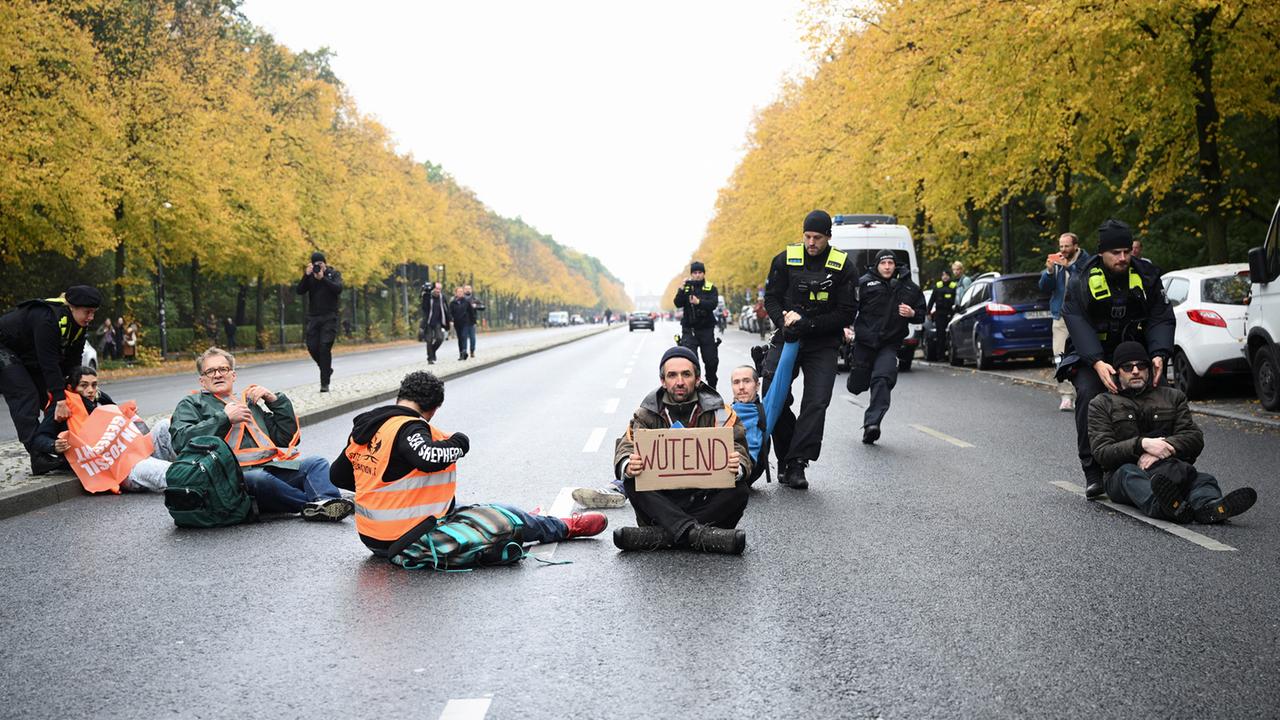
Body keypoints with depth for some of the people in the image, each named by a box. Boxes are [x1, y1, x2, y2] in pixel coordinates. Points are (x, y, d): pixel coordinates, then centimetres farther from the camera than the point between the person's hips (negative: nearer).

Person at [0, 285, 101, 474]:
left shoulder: (79, 325, -9)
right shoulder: (47, 319, -36)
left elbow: (73, 362, -4)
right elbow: (49, 363, -38)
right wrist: (60, 399, -38)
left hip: (28, 357, 9)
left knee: (47, 396, 2)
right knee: (26, 396, -19)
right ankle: (39, 457, -24)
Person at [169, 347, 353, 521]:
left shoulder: (250, 402, 33)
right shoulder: (192, 404, 21)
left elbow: (289, 438, 28)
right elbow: (180, 440, -1)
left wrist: (275, 400, 18)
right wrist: (224, 418, -3)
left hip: (270, 466, 5)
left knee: (317, 463, -19)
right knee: (259, 479, -39)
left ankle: (326, 501, -46)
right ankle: (315, 503, -38)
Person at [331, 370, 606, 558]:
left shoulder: (362, 429, 6)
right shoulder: (408, 428, -20)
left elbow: (338, 475, 15)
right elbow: (429, 457, -40)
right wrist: (457, 444, -19)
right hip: (411, 538, -8)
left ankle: (522, 521, 52)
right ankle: (566, 527, 28)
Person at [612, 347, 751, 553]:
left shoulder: (719, 414, 4)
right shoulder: (647, 414, 7)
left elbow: (740, 452, -7)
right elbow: (626, 449, -7)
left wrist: (737, 467, -33)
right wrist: (628, 466, -33)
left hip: (704, 503, 0)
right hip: (661, 501, 1)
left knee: (739, 490, -28)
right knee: (632, 482, -26)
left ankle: (659, 536, -33)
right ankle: (697, 533, -41)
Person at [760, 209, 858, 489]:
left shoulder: (842, 265, -4)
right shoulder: (785, 259, 0)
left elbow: (846, 314, -6)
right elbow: (771, 298, 5)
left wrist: (808, 324, -17)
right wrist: (785, 321, -15)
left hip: (823, 344, -1)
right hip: (787, 338, 1)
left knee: (816, 404, -11)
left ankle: (796, 464, -9)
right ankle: (784, 457, 11)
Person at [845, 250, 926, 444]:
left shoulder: (908, 288, 7)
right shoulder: (864, 283, -1)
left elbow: (921, 315, 17)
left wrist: (912, 314, -6)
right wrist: (846, 327, -18)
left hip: (890, 344, 0)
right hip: (864, 341, 0)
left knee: (882, 380, -22)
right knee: (856, 386, 7)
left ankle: (872, 423, -22)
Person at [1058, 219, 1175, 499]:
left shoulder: (1145, 279, 1)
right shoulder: (1082, 283, -8)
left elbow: (1161, 319, -3)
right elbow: (1079, 325, -19)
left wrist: (1159, 355, -22)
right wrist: (1097, 363, -34)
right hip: (1089, 357, -2)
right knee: (1088, 394, -28)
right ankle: (1093, 473, -20)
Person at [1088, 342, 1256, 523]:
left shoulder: (1173, 397, 22)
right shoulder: (1102, 404, 13)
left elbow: (1195, 438, 6)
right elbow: (1102, 452, -3)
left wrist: (1164, 448, -15)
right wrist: (1142, 444, -20)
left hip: (1169, 467, 2)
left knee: (1203, 479, -29)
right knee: (1130, 474, -37)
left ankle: (1208, 506, -65)